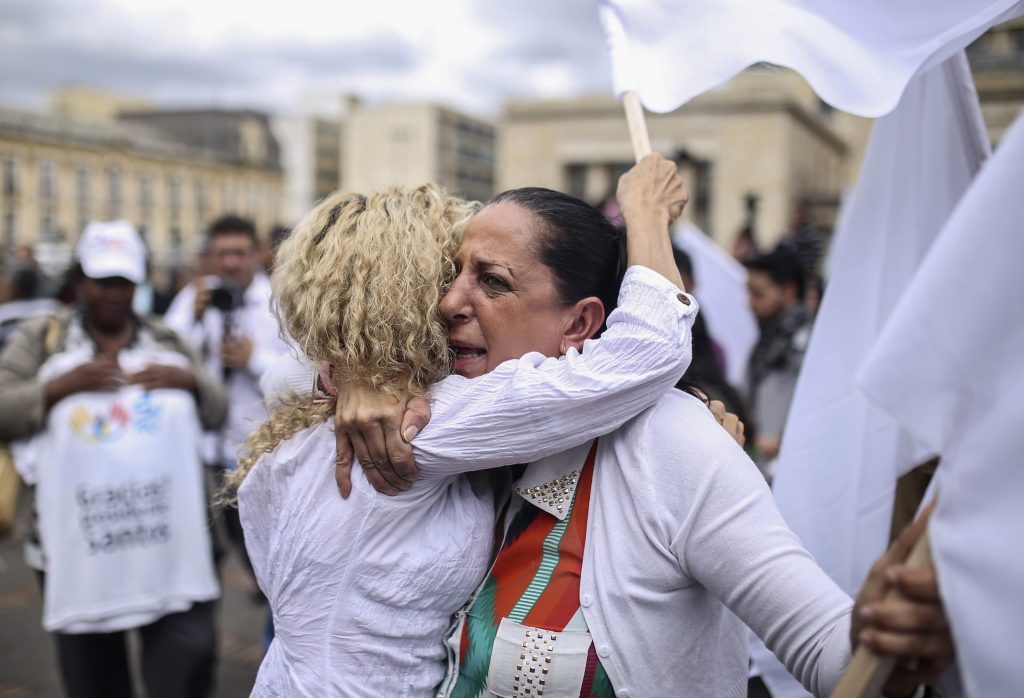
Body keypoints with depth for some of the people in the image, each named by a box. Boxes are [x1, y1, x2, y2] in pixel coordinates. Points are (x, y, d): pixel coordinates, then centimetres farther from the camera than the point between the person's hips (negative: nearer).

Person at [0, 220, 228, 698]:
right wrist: (59, 387, -16)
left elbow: (217, 412, 11)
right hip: (80, 549, -1)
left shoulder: (167, 342, 12)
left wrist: (190, 380, -8)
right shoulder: (40, 339, 6)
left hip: (169, 546, 1)